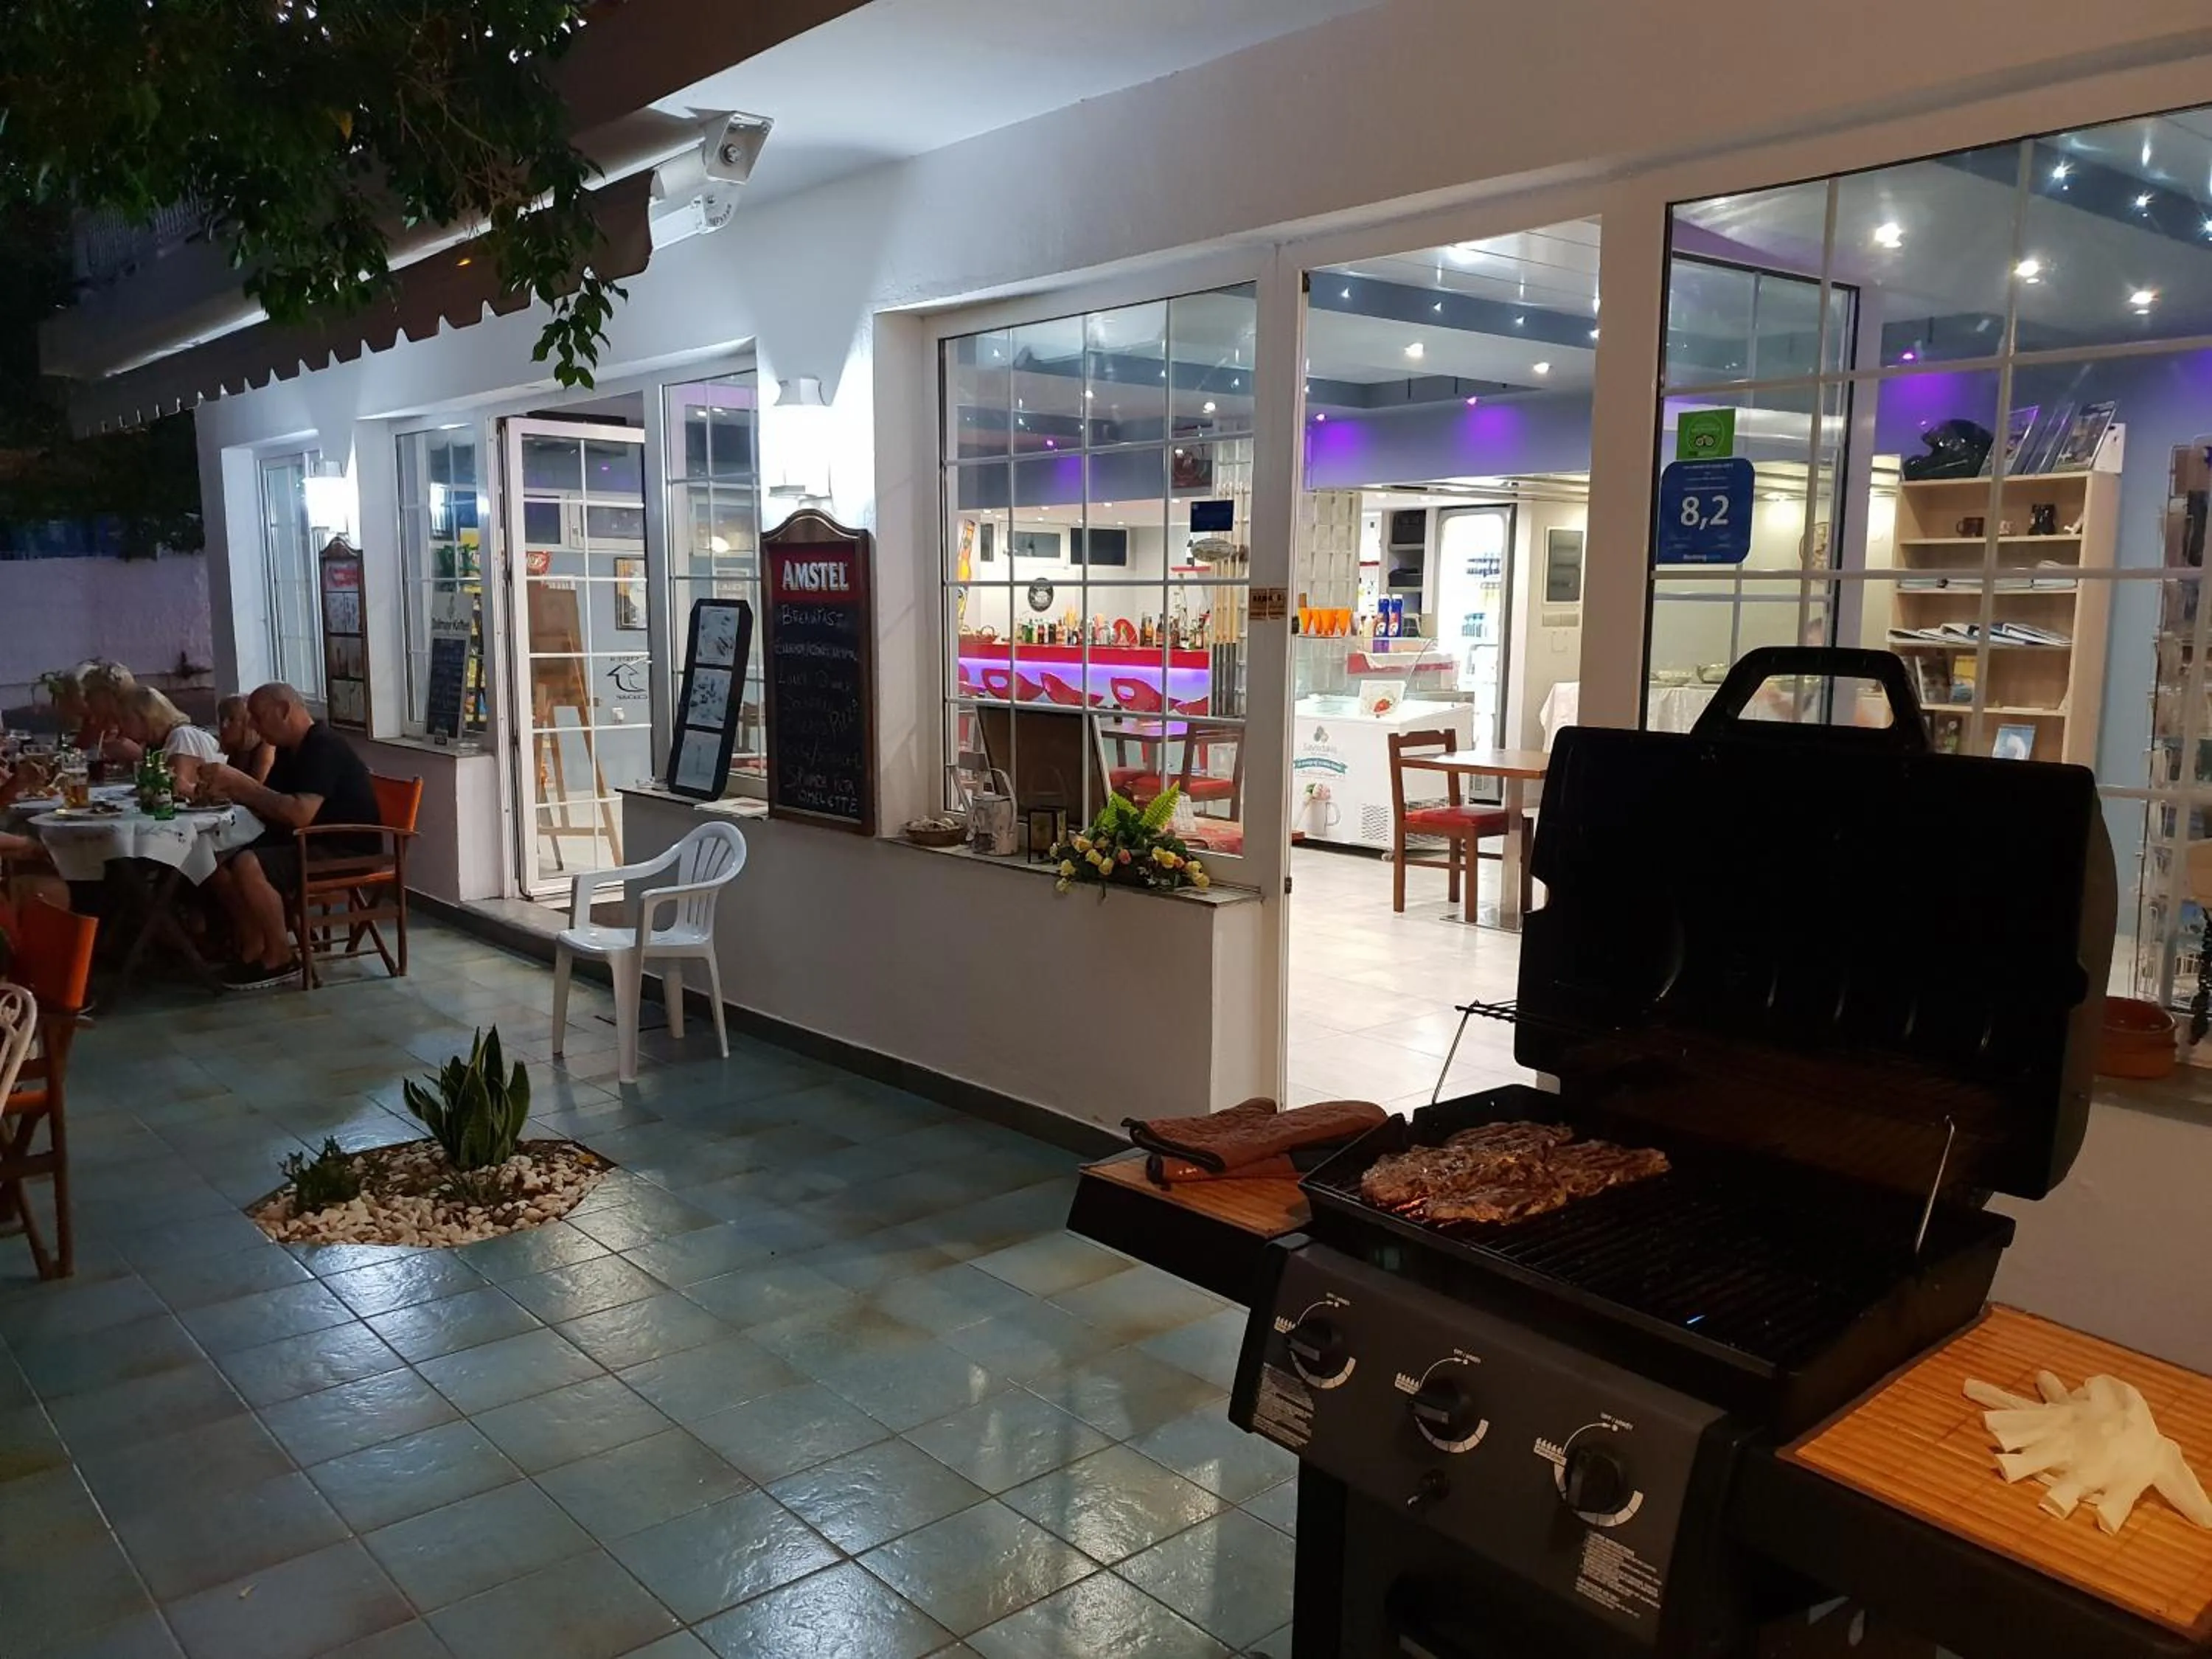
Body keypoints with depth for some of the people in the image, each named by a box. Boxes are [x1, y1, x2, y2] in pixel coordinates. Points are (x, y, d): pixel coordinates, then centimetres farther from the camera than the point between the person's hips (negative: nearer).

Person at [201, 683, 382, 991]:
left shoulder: (324, 746, -18)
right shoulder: (290, 750, 12)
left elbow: (300, 814, -30)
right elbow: (269, 807, 10)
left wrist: (241, 783, -25)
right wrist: (229, 789, -8)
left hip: (347, 852, -10)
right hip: (308, 843, 10)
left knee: (247, 865, -27)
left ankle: (279, 957, -11)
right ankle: (253, 945, 4)